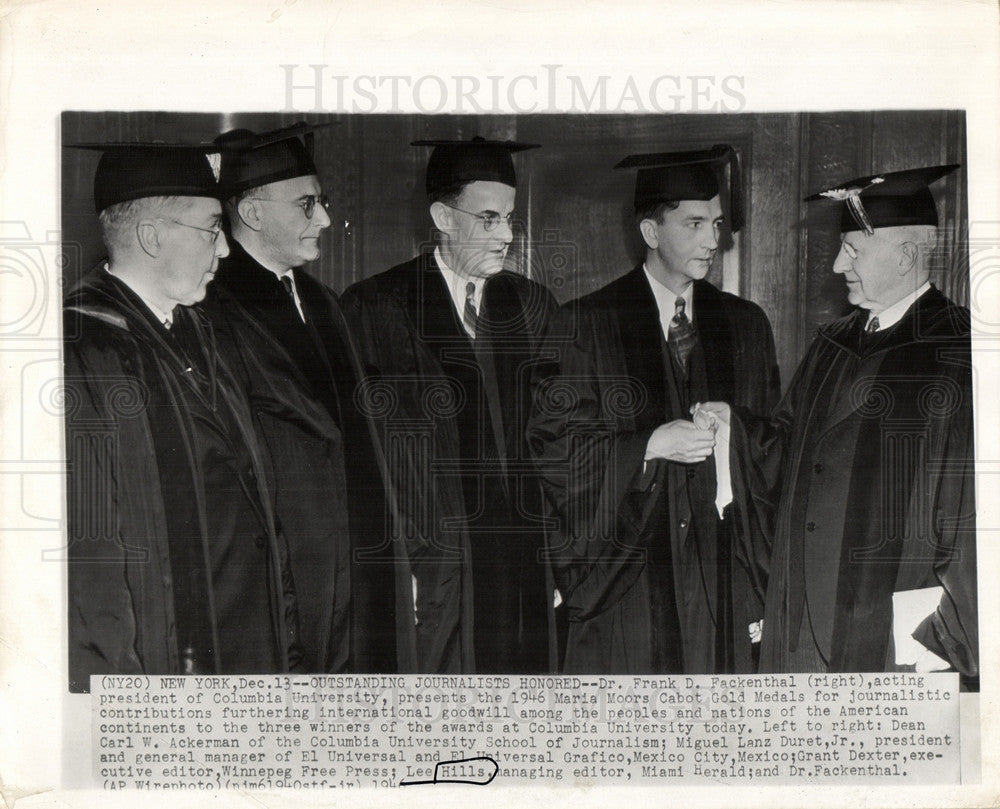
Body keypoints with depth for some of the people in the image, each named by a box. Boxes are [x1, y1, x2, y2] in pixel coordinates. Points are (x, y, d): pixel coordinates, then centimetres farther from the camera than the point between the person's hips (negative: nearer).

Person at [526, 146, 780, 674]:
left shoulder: (745, 326, 12)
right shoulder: (584, 325, -1)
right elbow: (552, 446, -5)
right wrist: (651, 445, -15)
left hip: (720, 575, 3)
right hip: (619, 573, -3)